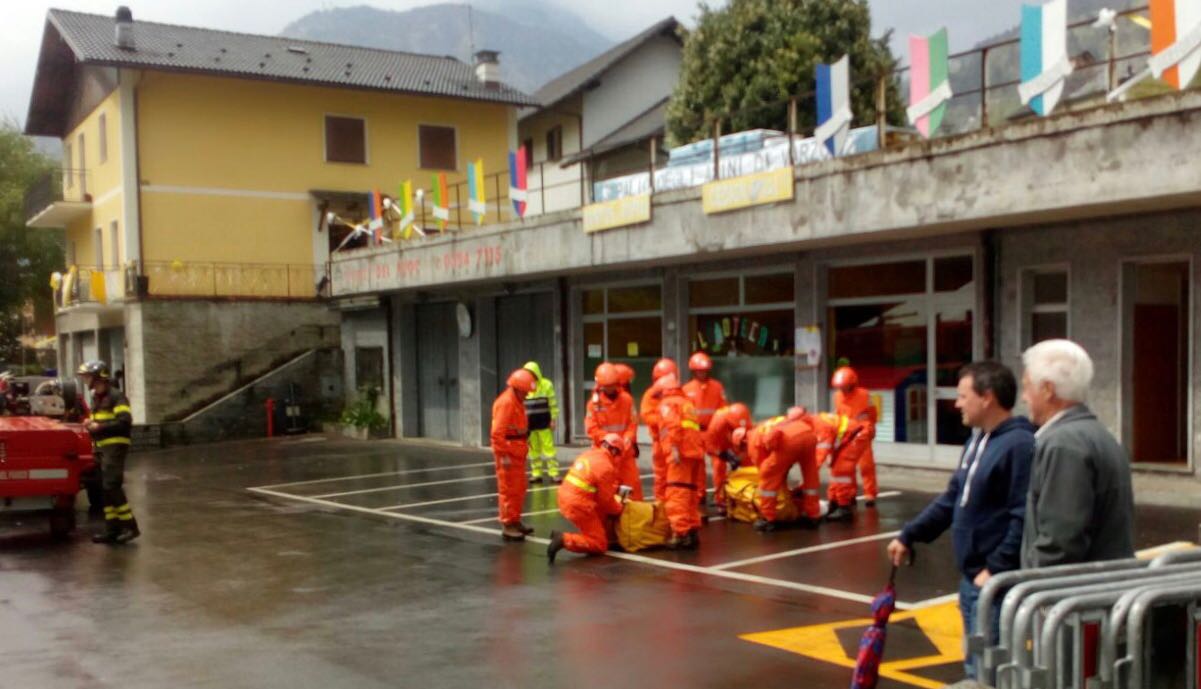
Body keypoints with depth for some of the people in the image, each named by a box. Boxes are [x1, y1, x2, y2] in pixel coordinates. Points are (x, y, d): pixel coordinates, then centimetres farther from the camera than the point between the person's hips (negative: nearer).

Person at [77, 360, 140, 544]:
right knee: (106, 488, 9)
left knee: (112, 486, -15)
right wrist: (91, 423, 8)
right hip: (102, 446, 10)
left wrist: (100, 426, -19)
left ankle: (130, 526, -12)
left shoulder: (115, 396, -10)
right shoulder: (96, 398, 18)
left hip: (115, 445, -10)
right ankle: (112, 529, 13)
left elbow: (125, 421, -20)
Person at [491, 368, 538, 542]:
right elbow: (497, 432, -24)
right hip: (508, 453, -10)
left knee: (519, 489, 16)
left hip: (517, 452, 10)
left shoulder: (517, 401, 13)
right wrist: (503, 454, -25)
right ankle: (508, 526, 0)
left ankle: (515, 521, 27)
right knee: (509, 490, -5)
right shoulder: (506, 402, -19)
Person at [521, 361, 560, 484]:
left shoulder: (547, 385, -3)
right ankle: (536, 473, 16)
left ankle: (553, 473, -1)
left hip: (544, 423, -3)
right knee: (533, 449, 8)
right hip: (529, 423, 3)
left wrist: (553, 419, -4)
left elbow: (553, 404, 0)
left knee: (549, 447, -4)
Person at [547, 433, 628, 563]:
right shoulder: (606, 467, -14)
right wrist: (619, 508, 12)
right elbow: (606, 500, -8)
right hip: (579, 506, -9)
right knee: (600, 545, 1)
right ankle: (564, 540, -15)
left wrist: (615, 497, 19)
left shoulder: (589, 454, 10)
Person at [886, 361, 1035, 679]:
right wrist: (909, 536, 17)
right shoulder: (977, 441, 13)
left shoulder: (1020, 445, -18)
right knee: (976, 667, 18)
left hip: (995, 582, -10)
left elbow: (1025, 519, -23)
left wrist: (997, 569, -21)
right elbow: (952, 499, 20)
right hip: (971, 577, 10)